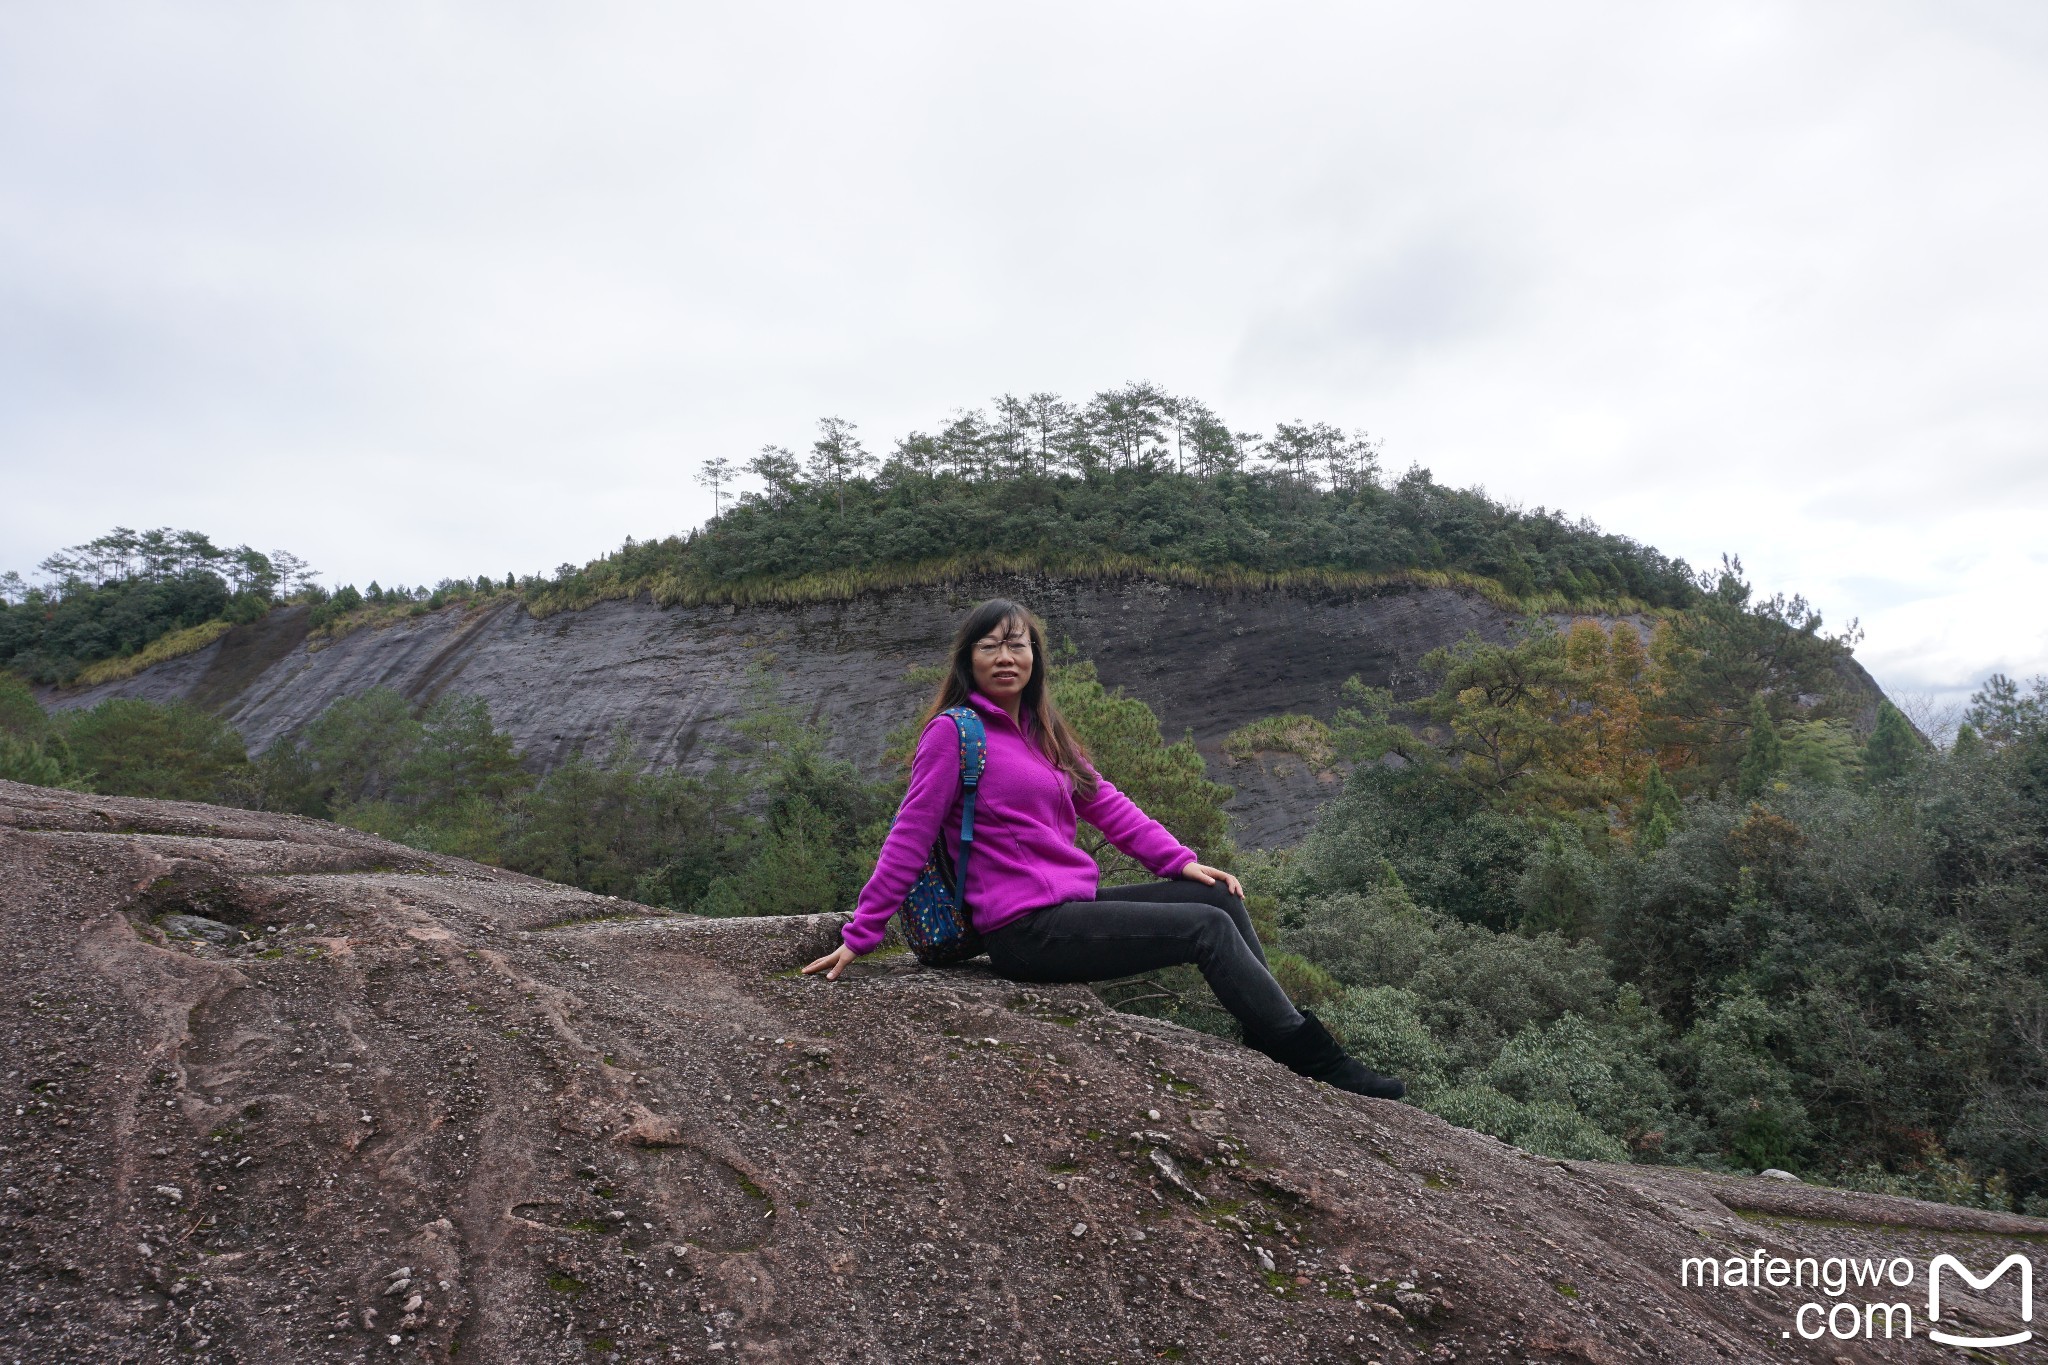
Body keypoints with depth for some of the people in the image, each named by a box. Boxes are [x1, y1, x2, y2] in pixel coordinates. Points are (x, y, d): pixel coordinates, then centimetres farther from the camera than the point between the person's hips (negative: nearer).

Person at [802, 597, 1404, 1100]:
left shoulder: (1039, 731, 14)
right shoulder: (954, 732, -9)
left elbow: (1104, 802, 14)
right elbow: (909, 837, -9)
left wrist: (1178, 859, 4)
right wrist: (859, 935, -10)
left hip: (1074, 907, 8)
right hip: (1026, 931, -8)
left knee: (1218, 896, 1)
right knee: (1208, 928, -11)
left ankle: (1276, 1038, 6)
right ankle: (1320, 1063, 0)